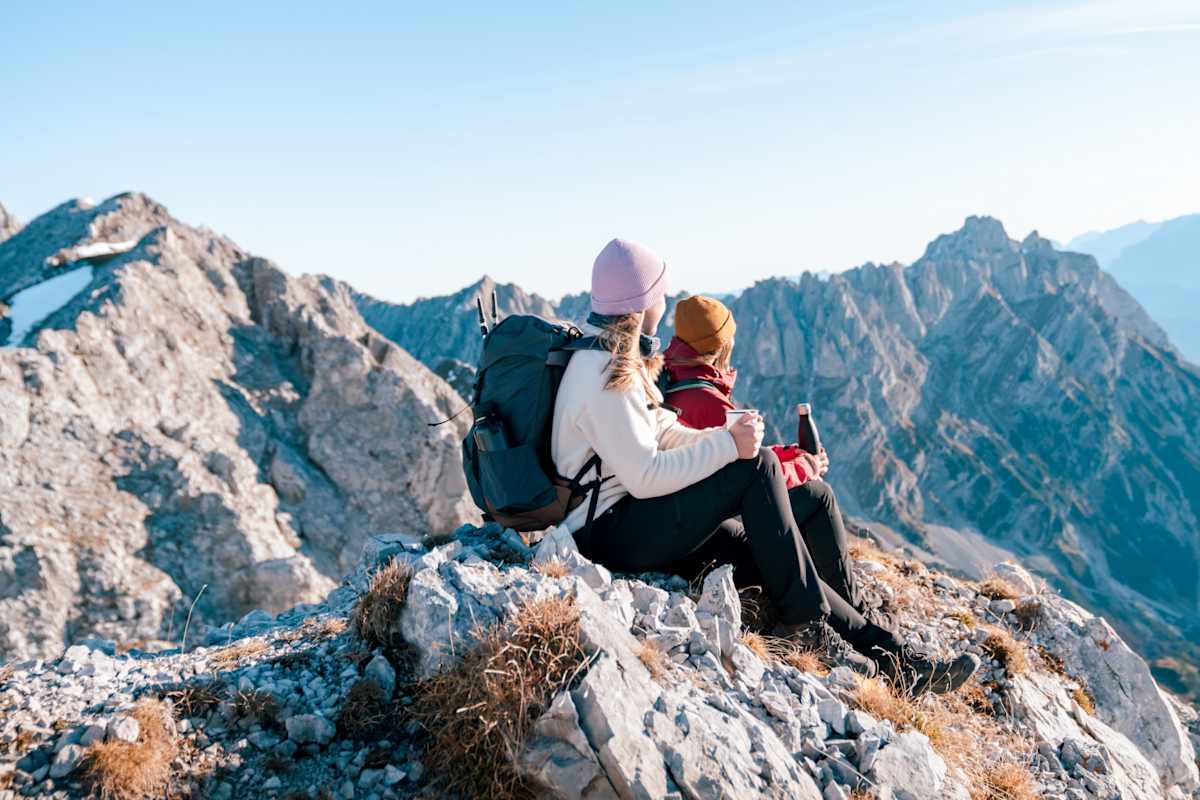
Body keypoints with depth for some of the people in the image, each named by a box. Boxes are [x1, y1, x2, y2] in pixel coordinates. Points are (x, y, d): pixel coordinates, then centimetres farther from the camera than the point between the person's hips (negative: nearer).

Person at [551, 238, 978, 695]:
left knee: (767, 555, 0)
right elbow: (645, 477, -25)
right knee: (758, 466, -18)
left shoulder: (614, 357, 12)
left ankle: (895, 658, 3)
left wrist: (727, 435, -1)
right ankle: (806, 624, -8)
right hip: (608, 533, -9)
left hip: (629, 518, 9)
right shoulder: (603, 377, -21)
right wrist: (728, 446, -19)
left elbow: (661, 432, 14)